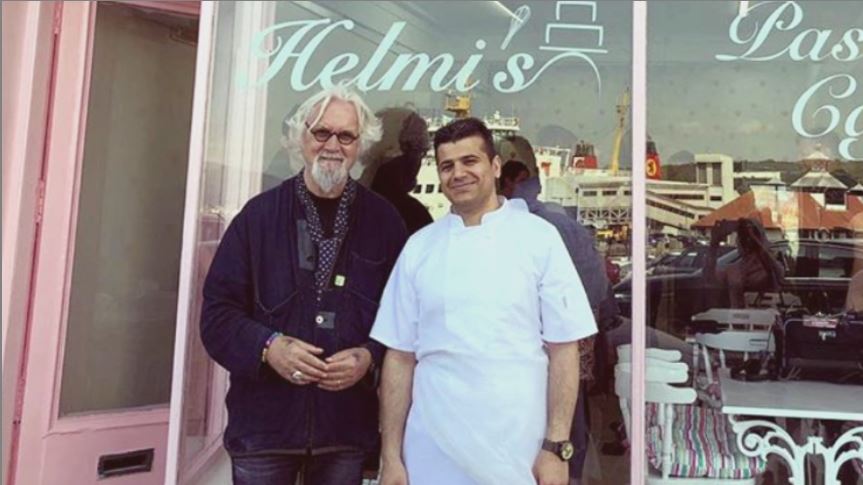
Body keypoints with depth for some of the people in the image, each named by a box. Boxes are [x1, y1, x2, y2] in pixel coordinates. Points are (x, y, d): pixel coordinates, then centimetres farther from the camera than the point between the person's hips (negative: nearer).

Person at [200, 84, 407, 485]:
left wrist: (370, 356, -13)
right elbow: (217, 311, 0)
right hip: (263, 423, 0)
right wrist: (267, 346, -16)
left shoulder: (384, 222, 2)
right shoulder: (259, 215, 0)